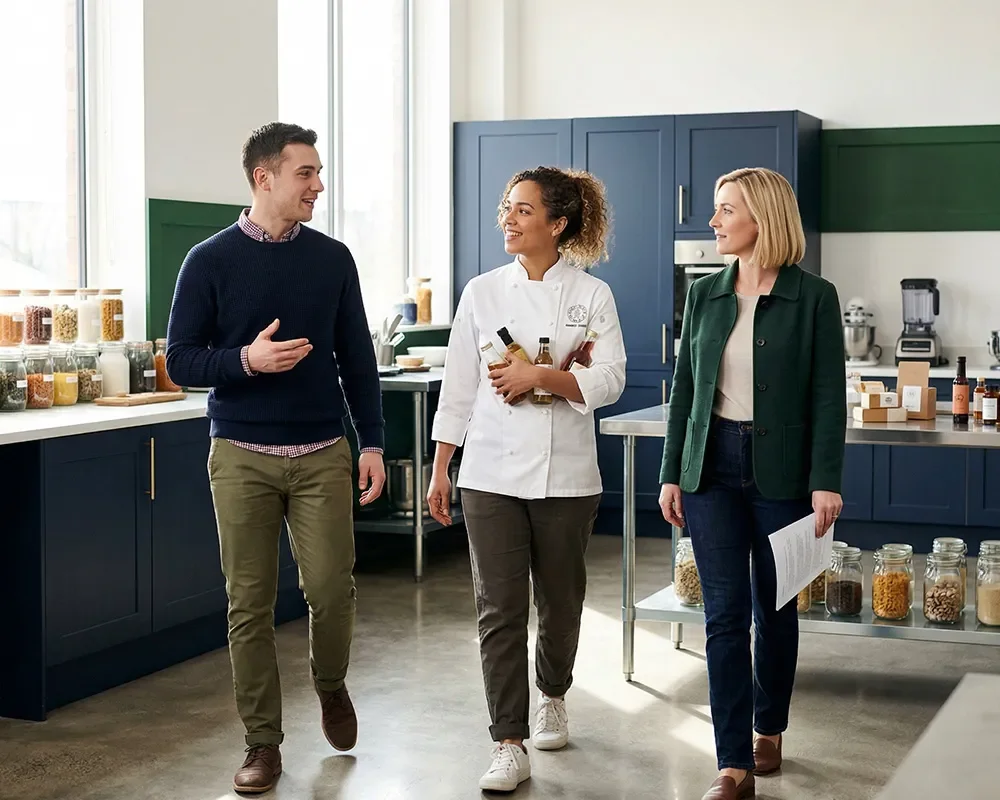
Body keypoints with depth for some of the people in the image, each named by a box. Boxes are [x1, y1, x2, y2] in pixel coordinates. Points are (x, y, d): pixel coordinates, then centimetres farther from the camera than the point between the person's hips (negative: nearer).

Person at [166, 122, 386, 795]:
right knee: (250, 603, 2)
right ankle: (263, 743, 15)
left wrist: (372, 443, 4)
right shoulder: (211, 261, -1)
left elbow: (357, 358, 9)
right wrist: (247, 360, -18)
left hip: (323, 455, 1)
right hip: (242, 456, -1)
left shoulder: (333, 259, 6)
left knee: (332, 587, -3)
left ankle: (332, 687, 28)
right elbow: (181, 361, -1)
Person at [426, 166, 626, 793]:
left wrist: (540, 376, -21)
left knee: (560, 601, 13)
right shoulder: (483, 293, 3)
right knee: (500, 607, -4)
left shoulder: (592, 295, -1)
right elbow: (459, 387, 6)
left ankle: (552, 698, 40)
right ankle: (510, 748, 0)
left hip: (565, 473, 0)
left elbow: (609, 381, -8)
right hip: (492, 472, 1)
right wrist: (439, 470, 5)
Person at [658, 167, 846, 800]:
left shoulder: (813, 297, -5)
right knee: (725, 613, -2)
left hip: (780, 471, -2)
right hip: (713, 465, 2)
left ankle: (769, 729, 33)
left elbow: (828, 397, -6)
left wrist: (826, 481, -13)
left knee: (775, 608, 11)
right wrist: (671, 474, 5)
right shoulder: (705, 294, 6)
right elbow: (685, 387, 8)